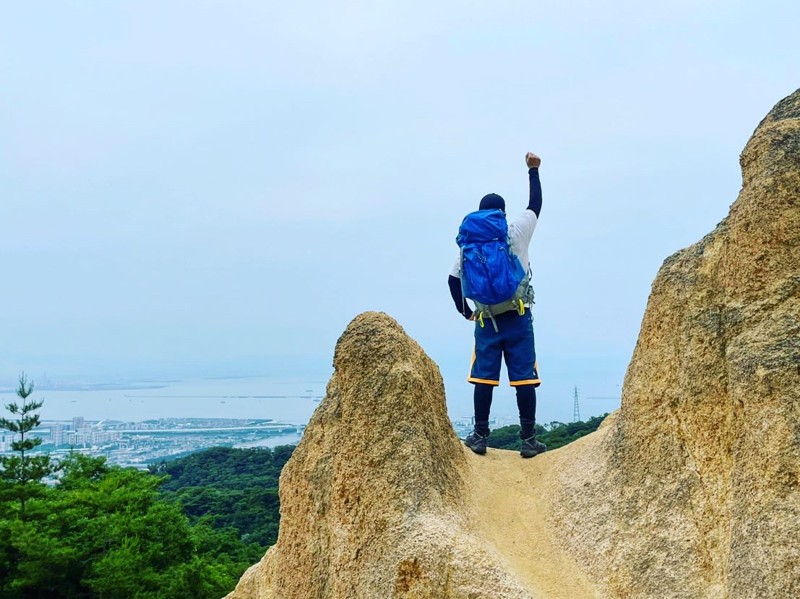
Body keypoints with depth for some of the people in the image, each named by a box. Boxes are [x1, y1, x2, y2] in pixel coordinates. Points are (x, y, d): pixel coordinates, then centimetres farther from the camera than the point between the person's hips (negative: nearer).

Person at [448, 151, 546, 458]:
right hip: (518, 318, -1)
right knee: (524, 377, 1)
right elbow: (535, 204, 15)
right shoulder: (518, 232, 0)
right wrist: (533, 170, 25)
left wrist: (464, 310, 16)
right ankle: (528, 439, 3)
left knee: (484, 378, 5)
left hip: (486, 319, 1)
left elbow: (453, 278, 4)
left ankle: (480, 436, 8)